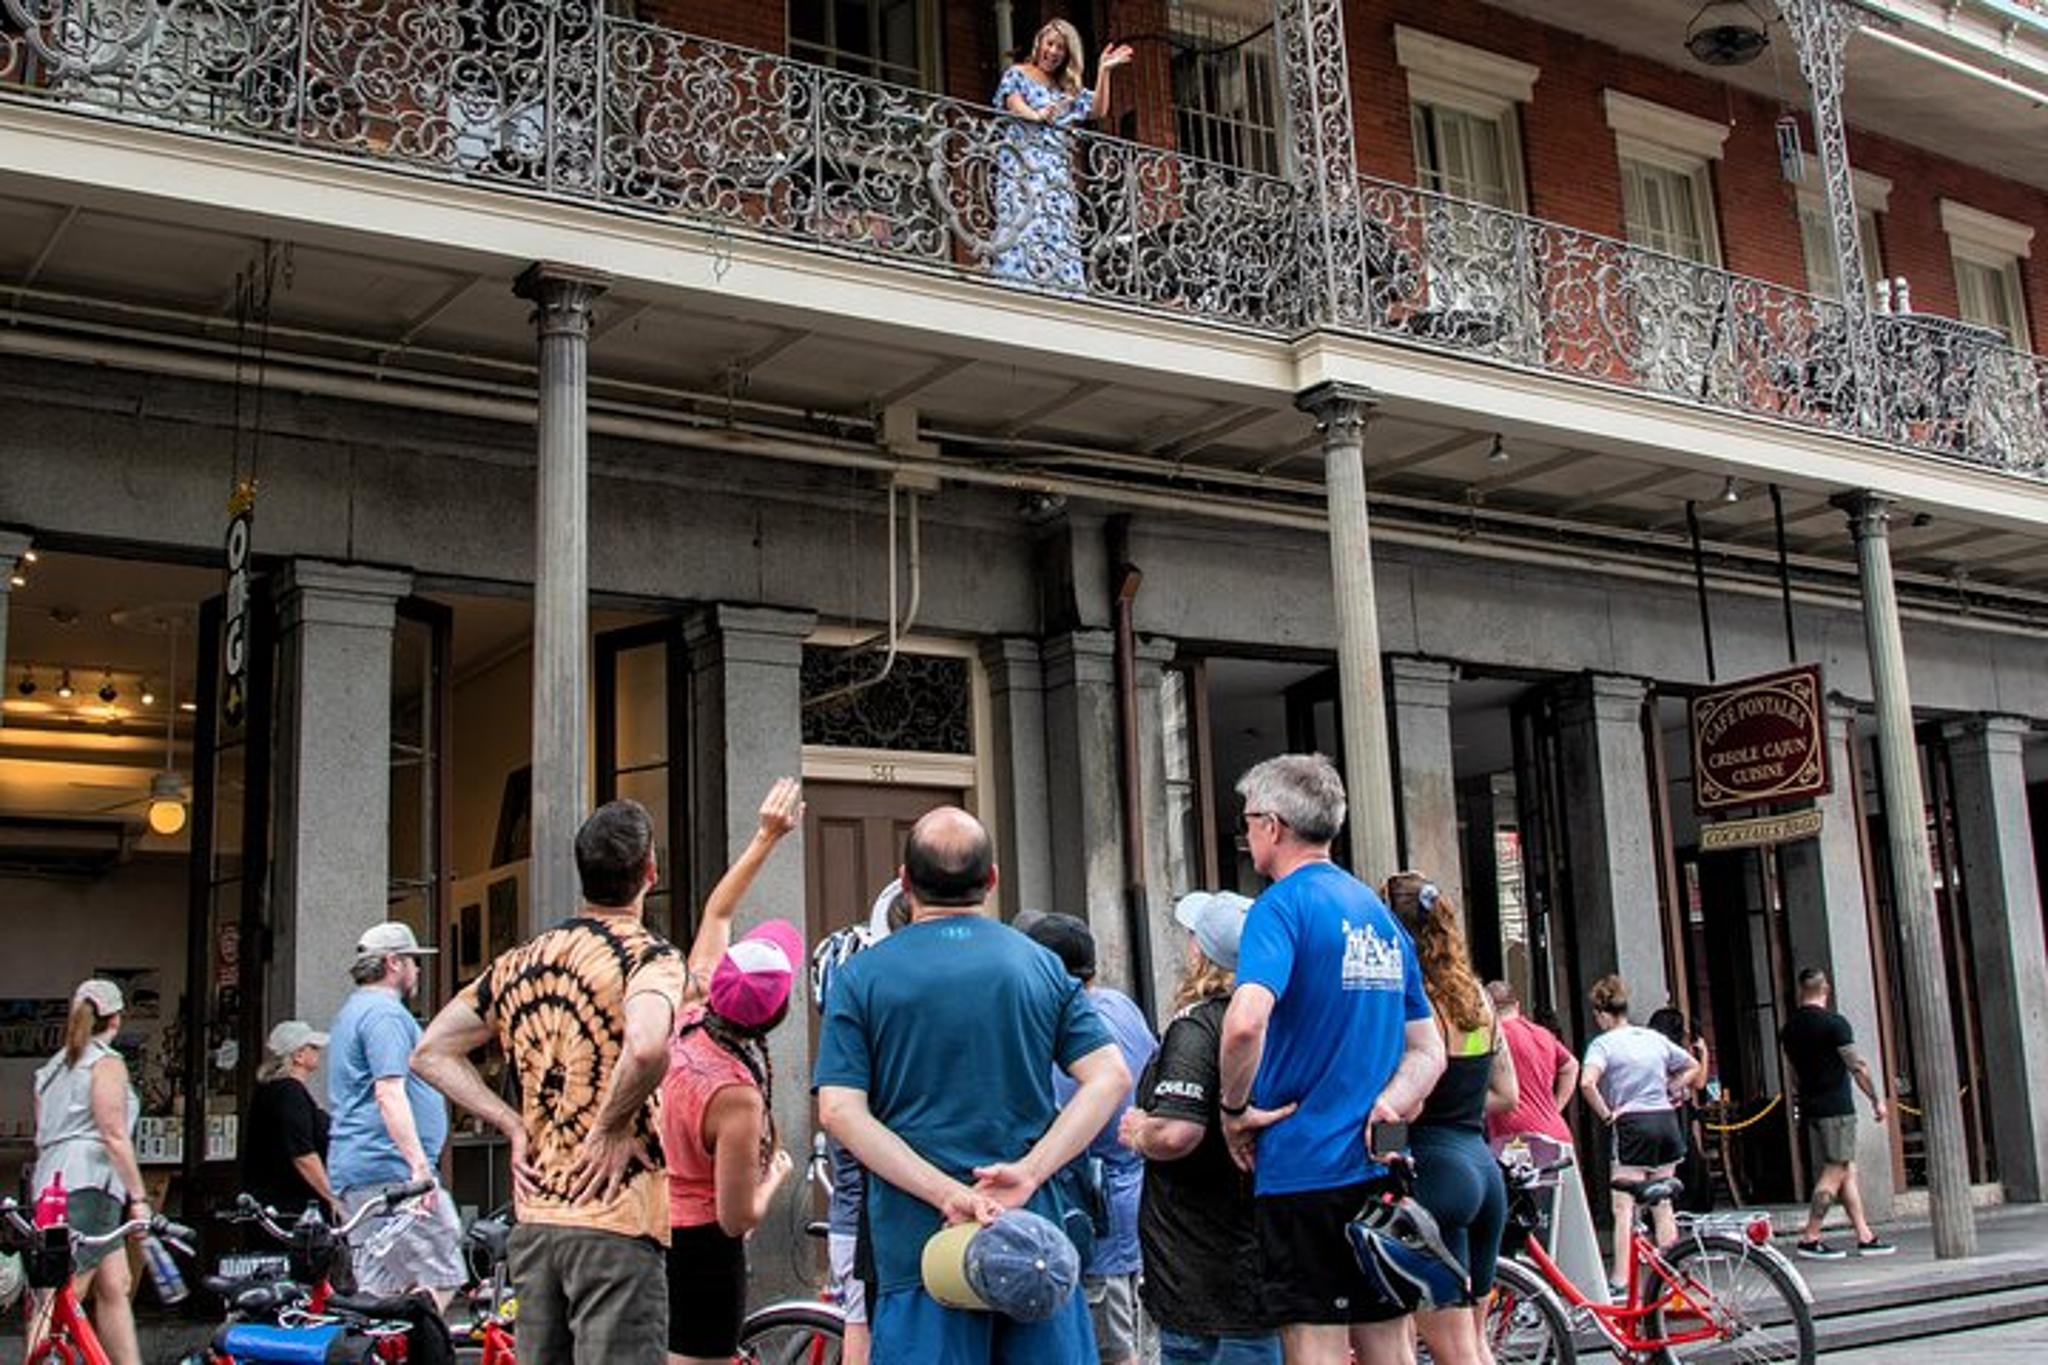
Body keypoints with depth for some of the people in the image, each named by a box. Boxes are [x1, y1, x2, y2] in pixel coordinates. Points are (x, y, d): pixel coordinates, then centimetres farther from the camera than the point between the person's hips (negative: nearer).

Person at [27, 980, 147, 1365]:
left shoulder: (53, 1067, 21)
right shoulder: (107, 1063, -5)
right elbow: (114, 1137, -12)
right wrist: (138, 1197, -11)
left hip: (53, 1184, 9)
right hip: (88, 1185, -9)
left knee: (115, 1286, 8)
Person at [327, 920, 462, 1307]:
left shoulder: (354, 1011, 25)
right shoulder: (385, 1013, -9)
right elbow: (389, 1092, -21)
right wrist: (420, 1165, -25)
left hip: (353, 1173, 11)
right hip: (390, 1172, -11)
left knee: (379, 1295, 9)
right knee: (440, 1281, -11)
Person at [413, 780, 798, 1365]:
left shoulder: (518, 964, 11)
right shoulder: (650, 955, -10)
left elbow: (431, 1053, 14)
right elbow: (646, 1048, -31)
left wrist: (514, 1125, 8)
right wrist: (612, 1127, -14)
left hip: (533, 1218, 7)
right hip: (618, 1223, -7)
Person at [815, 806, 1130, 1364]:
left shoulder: (862, 976, 1)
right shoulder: (1041, 966, 7)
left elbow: (840, 1110, -10)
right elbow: (1110, 1077, -3)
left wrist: (946, 1192, -15)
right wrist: (1029, 1171, -11)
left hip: (918, 1242, -2)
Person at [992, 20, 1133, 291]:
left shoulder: (1069, 88, 25)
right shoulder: (1017, 74, 11)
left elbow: (1097, 108, 15)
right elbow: (1013, 102, -7)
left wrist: (1103, 71, 7)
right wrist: (1035, 116, -28)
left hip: (1058, 168, 5)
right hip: (1023, 161, -5)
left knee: (1059, 231, -7)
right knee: (1025, 223, -20)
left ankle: (1058, 287, -14)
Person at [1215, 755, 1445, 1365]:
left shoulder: (1283, 905, -10)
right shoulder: (1381, 914, 15)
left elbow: (1246, 1021, -28)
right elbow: (1429, 1050, 15)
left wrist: (1235, 1109, -12)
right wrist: (1386, 1105, -1)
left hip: (1303, 1170, -7)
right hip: (1380, 1171, 7)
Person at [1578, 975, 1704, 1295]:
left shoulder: (1603, 1044, -7)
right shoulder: (1655, 1038, 11)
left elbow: (1587, 1082, -23)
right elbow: (1693, 1067, 22)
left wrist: (1605, 1114, -10)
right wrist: (1669, 1091, 17)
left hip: (1632, 1124, -6)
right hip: (1667, 1120, 6)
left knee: (1624, 1207, -6)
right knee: (1662, 1204, 13)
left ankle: (1620, 1282, -10)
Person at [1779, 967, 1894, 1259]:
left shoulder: (1789, 1028, 10)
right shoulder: (1834, 1023, -11)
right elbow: (1857, 1066, -11)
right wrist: (1876, 1100, -3)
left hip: (1809, 1106, 7)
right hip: (1836, 1107, -7)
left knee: (1848, 1170, 12)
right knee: (1835, 1172, -5)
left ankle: (1865, 1236, 13)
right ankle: (1809, 1238, -8)